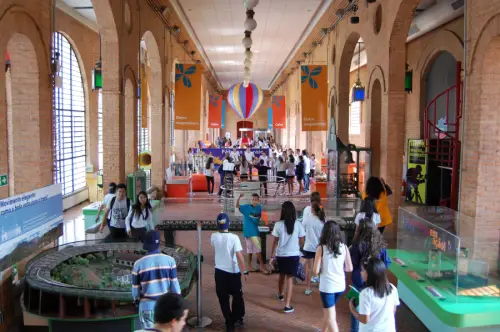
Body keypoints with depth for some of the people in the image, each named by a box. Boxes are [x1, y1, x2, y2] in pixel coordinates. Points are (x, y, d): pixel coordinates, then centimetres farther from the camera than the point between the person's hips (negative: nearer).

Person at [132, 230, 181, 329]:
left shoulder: (138, 264, -7)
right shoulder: (169, 260, -8)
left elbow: (135, 291, -1)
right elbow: (175, 285, -5)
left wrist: (138, 300, 20)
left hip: (147, 306, 0)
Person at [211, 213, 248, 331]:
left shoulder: (213, 237, -6)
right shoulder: (234, 237, -16)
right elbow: (239, 255, -18)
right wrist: (244, 271, -10)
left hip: (220, 271, 2)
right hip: (233, 271, -2)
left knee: (223, 298, 11)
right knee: (237, 296, 19)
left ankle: (229, 322, 13)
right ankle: (238, 318, 30)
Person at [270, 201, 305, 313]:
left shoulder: (278, 224, -9)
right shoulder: (298, 224, -9)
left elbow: (275, 241, -5)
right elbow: (302, 241, -1)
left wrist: (272, 255, 5)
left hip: (281, 255, 2)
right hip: (293, 255, -1)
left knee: (282, 275, 23)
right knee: (289, 278, 2)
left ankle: (280, 294, 47)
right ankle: (287, 305, -1)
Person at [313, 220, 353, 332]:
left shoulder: (321, 248, -14)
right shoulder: (344, 247, -4)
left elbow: (316, 271, -13)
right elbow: (349, 268, 0)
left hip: (327, 286, -5)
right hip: (340, 285, 5)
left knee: (330, 317, 7)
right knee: (329, 310, 28)